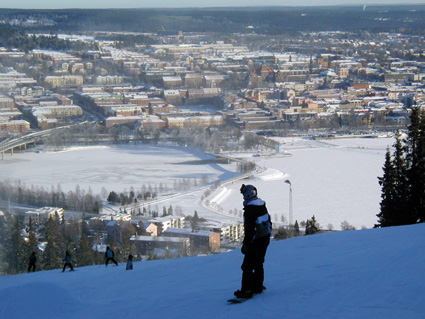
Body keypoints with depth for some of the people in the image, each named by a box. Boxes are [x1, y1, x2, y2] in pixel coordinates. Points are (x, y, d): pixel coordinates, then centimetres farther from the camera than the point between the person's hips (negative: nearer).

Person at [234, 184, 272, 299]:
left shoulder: (250, 208, -19)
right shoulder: (262, 204, 8)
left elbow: (250, 229, -23)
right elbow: (268, 221, 19)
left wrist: (246, 244, -19)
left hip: (256, 240, -9)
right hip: (266, 238, 9)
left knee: (247, 265, -4)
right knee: (258, 263, 19)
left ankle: (247, 290, -7)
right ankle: (258, 286, 25)